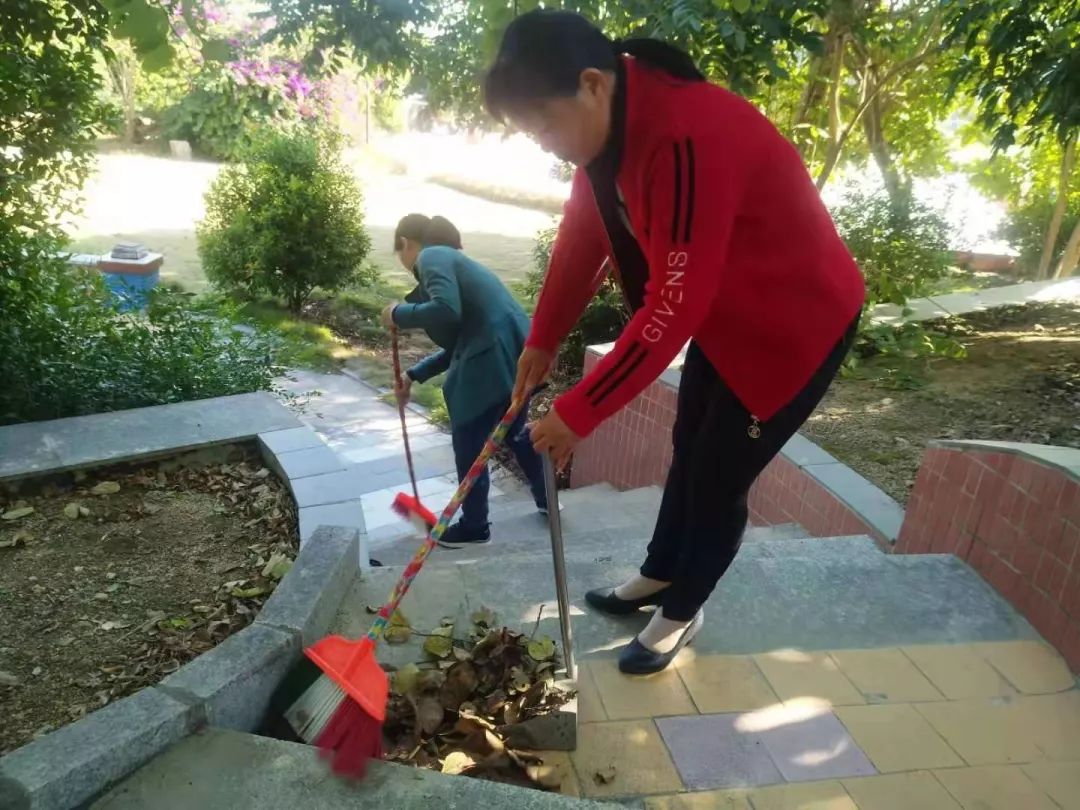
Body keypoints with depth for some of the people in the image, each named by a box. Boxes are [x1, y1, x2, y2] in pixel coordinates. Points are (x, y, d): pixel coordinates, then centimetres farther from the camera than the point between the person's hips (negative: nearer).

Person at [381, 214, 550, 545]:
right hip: (516, 353, 9)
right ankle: (546, 499, 44)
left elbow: (446, 311, -23)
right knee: (514, 431, 29)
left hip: (493, 360, -9)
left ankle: (474, 526, 25)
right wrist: (413, 375, 28)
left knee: (468, 444, 9)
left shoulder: (431, 257, -3)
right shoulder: (451, 258, 25)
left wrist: (399, 315, -7)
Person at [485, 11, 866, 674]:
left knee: (720, 475, 2)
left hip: (799, 321, -9)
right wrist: (543, 341, 7)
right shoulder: (612, 125, -7)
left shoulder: (689, 138, -36)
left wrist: (577, 413, -30)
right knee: (690, 450, 20)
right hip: (724, 311, 9)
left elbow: (673, 306, -36)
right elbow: (581, 239, 3)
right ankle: (659, 577, 42)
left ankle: (683, 612, 27)